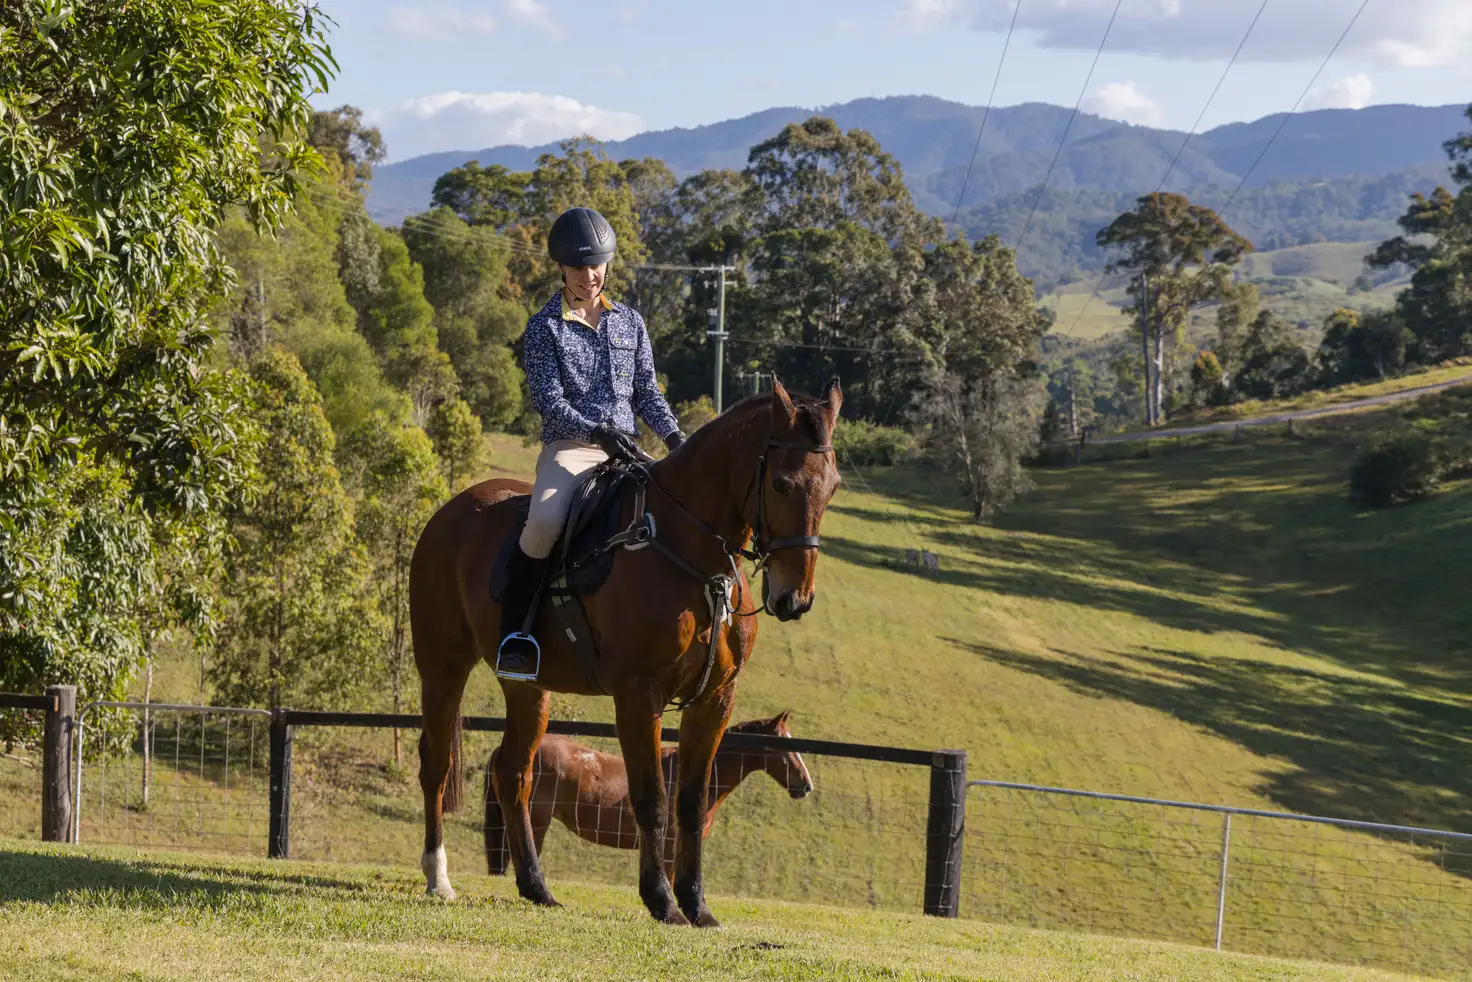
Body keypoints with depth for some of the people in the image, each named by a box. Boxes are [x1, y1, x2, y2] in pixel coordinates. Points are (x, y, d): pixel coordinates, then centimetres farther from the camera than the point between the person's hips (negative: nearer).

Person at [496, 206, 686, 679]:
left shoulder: (629, 321, 14)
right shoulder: (545, 327, 1)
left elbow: (647, 391, 16)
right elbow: (548, 399, -8)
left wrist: (673, 436, -1)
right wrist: (595, 431, -23)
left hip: (624, 451, 5)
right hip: (568, 449, -4)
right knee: (545, 520, -34)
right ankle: (513, 632, -23)